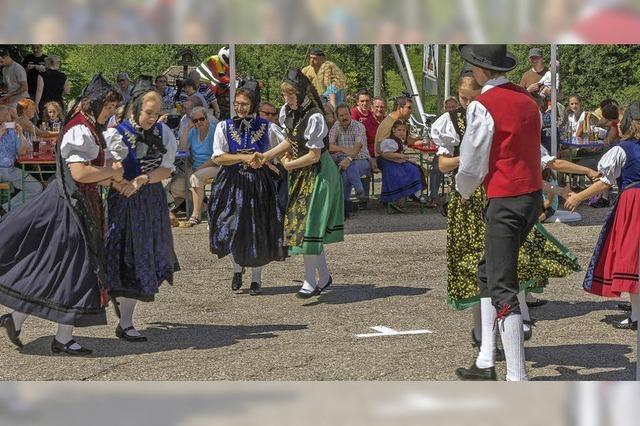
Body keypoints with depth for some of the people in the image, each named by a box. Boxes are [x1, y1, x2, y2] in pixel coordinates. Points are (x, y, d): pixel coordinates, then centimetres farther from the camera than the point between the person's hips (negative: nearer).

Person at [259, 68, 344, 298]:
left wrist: (289, 165, -8)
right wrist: (266, 156, 6)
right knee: (300, 220, 10)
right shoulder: (287, 111, 3)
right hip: (299, 175, 9)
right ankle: (323, 275, 20)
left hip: (317, 174, -9)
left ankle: (310, 279, 0)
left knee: (308, 221, -8)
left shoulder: (313, 117, -22)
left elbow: (314, 156, -19)